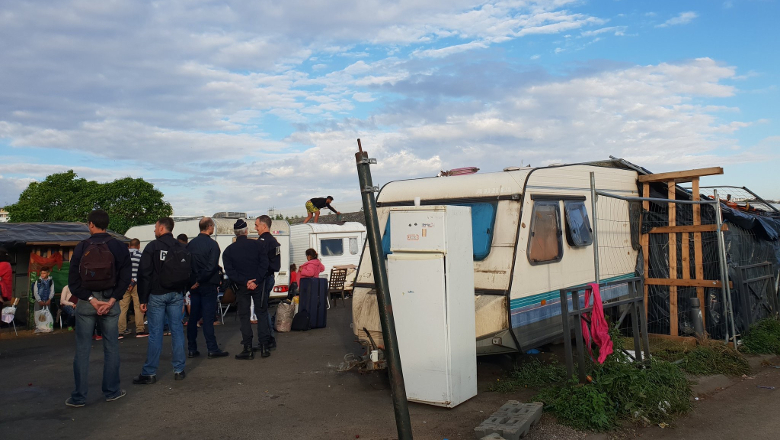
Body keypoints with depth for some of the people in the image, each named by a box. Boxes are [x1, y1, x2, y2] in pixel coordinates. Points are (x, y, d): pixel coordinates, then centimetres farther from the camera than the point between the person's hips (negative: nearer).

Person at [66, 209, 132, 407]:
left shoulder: (81, 247, -3)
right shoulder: (119, 247, -1)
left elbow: (73, 279, -7)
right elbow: (125, 277, -6)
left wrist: (90, 299, -8)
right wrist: (111, 300, -8)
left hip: (85, 303, 0)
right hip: (110, 302, 1)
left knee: (82, 350, 5)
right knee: (111, 348, 10)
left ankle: (79, 396, 9)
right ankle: (111, 391, 16)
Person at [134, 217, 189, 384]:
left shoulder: (152, 247, -7)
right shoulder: (181, 248, 9)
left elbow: (144, 275, -9)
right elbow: (188, 273, 12)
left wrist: (143, 299, -5)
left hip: (157, 295, -4)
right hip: (176, 295, 4)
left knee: (155, 333, -1)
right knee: (177, 330, 7)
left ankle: (149, 373, 4)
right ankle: (179, 370, 11)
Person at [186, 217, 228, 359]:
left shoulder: (191, 244, 6)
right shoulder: (212, 244, -12)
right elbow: (211, 267, -19)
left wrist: (193, 280, 10)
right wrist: (200, 281, -11)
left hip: (194, 285, 6)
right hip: (208, 285, -6)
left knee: (193, 317, 10)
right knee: (208, 317, -2)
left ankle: (191, 349, 14)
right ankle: (212, 349, 2)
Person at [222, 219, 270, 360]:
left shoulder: (228, 250, 0)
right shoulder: (256, 244, -3)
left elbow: (229, 271, -9)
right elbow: (264, 263, -11)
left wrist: (244, 282, -11)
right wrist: (256, 281, -13)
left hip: (242, 288, 0)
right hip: (258, 285, 0)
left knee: (244, 316, 7)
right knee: (262, 313, 8)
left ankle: (248, 349, 4)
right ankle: (264, 347, 6)